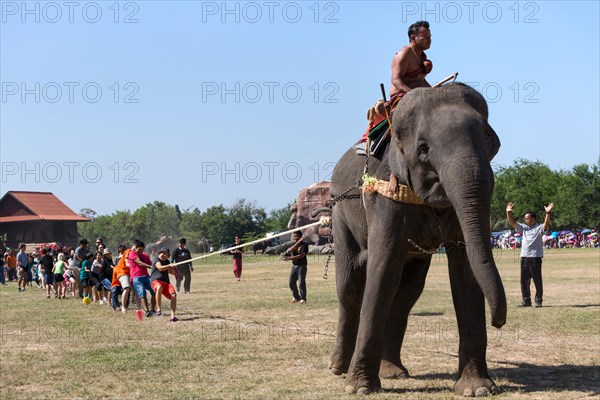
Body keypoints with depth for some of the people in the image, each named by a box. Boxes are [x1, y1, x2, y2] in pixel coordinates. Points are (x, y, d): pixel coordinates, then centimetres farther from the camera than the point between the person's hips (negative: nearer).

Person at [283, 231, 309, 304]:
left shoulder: (304, 245, -8)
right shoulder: (293, 245, 11)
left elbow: (302, 255, -18)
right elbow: (291, 250, -12)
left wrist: (291, 258, -21)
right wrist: (298, 242, -19)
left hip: (302, 266, -6)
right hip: (294, 266, 6)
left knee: (302, 282, -8)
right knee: (291, 282, 5)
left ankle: (303, 298, 1)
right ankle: (296, 297, 20)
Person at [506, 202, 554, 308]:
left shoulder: (539, 228, 0)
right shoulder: (523, 227, 17)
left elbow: (546, 224, -19)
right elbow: (512, 223, 10)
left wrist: (548, 213, -36)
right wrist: (508, 213, -5)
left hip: (535, 258, -6)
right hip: (524, 257, 6)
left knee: (537, 280, -1)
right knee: (524, 280, 7)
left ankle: (539, 301, 7)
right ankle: (526, 301, 14)